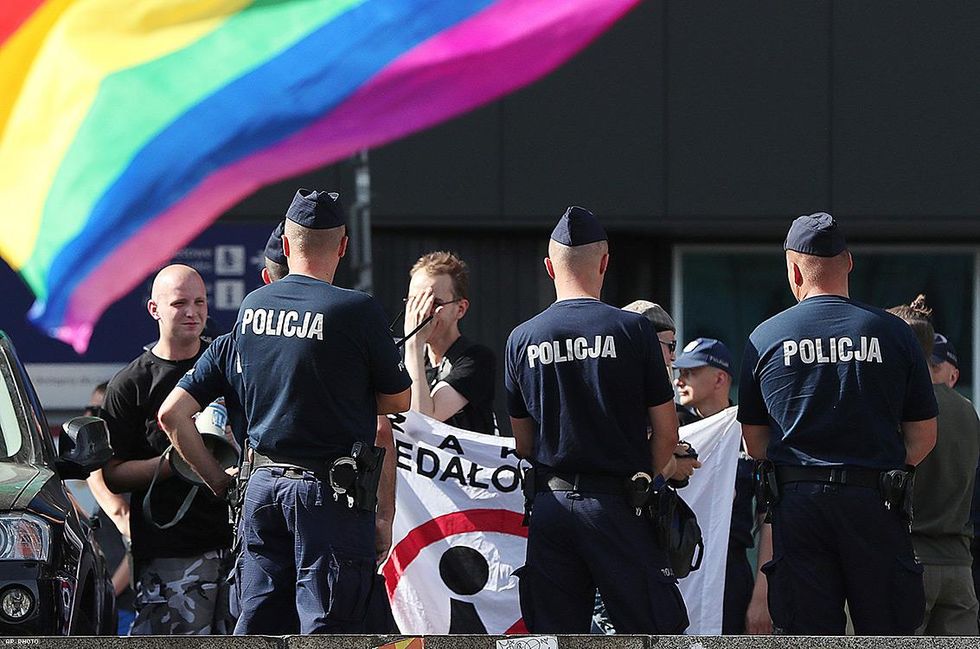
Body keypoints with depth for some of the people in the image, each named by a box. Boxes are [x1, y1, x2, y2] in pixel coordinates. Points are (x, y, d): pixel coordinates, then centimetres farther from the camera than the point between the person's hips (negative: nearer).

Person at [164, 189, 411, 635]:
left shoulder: (251, 308, 6)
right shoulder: (356, 311, -12)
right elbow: (398, 401, 0)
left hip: (264, 486, 6)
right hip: (332, 493, -6)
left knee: (256, 628, 9)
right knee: (326, 628, -4)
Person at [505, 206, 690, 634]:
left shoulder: (521, 339, 4)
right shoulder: (631, 329, -5)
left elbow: (523, 443, 10)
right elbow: (666, 431, -1)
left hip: (550, 505, 3)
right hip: (618, 503, -3)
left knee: (554, 635, 5)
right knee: (652, 631, -2)